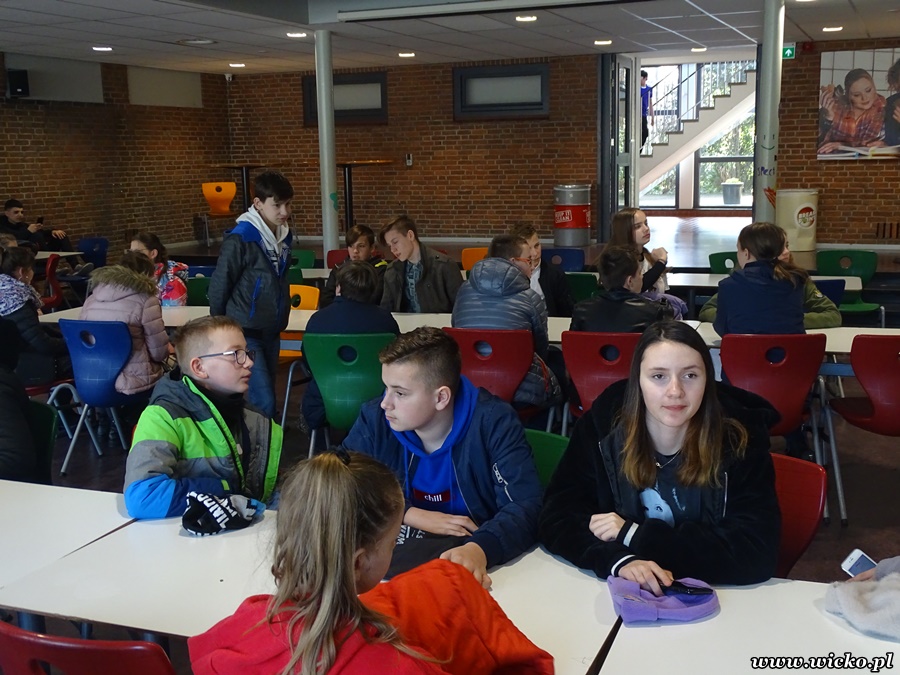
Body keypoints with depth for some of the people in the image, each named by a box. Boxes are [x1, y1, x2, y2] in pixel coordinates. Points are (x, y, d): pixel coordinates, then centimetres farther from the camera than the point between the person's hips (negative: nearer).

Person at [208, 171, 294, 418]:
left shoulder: (283, 235, 6)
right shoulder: (241, 238, -16)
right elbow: (219, 286, -10)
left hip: (272, 333, 7)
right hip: (245, 334, -7)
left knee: (264, 397, 14)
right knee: (263, 402, -11)